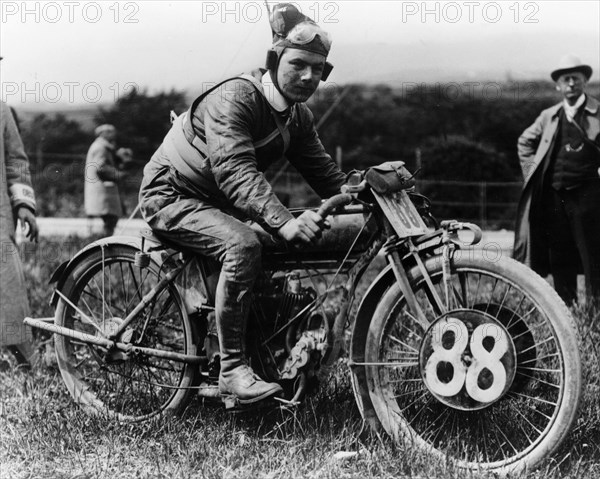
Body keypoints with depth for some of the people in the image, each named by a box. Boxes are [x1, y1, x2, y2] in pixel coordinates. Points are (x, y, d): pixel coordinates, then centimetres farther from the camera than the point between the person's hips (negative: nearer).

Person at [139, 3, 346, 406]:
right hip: (171, 195, -8)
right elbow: (236, 172, -38)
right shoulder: (234, 98, -25)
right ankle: (233, 369, -28)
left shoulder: (298, 116, 2)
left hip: (217, 201, 8)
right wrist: (284, 221, -51)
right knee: (244, 245, -32)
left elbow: (325, 173, 3)